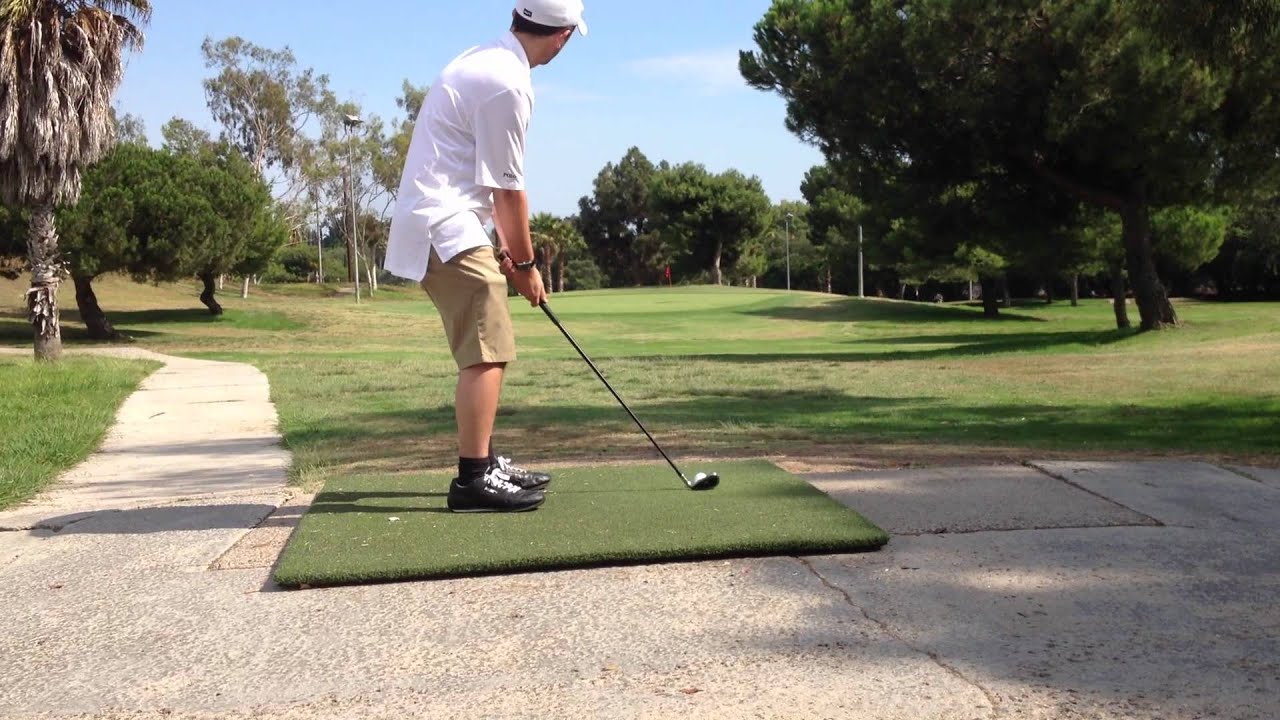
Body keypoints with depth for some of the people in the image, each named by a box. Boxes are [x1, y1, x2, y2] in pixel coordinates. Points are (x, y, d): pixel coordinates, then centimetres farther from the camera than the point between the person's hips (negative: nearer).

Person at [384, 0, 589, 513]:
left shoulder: (488, 62, 14)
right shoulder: (508, 84, -17)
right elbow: (509, 189, -12)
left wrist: (505, 248, 15)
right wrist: (526, 264, -1)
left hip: (442, 221, 10)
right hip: (446, 225, -10)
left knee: (486, 351, 15)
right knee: (487, 351, -10)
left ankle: (484, 462, 22)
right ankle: (473, 479, -8)